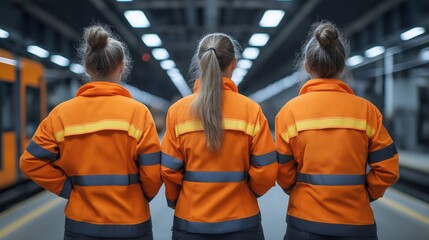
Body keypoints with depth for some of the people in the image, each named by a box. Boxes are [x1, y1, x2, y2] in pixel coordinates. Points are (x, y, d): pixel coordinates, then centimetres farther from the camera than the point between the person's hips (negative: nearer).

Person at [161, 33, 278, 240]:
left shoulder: (177, 111, -10)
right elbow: (266, 172, -8)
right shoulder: (251, 110, -11)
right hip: (241, 222, 0)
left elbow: (169, 170, -7)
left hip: (190, 223, 1)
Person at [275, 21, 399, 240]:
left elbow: (283, 174, -5)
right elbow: (387, 170, -4)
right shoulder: (366, 110, -6)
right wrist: (361, 196, 11)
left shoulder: (290, 110, -8)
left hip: (305, 222, 0)